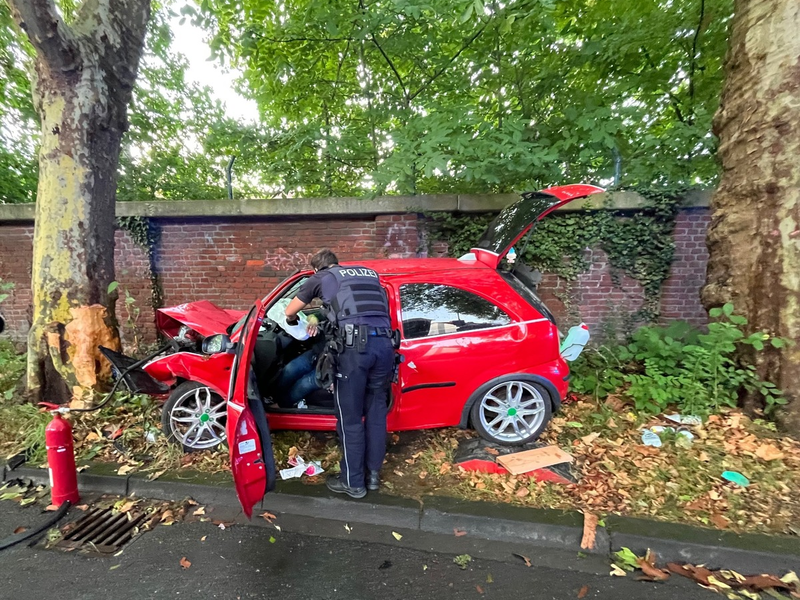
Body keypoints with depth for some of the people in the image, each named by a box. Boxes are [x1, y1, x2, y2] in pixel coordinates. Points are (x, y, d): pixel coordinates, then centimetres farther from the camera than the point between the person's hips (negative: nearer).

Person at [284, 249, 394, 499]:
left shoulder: (321, 278, 16)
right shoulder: (370, 273, 29)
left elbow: (289, 312, 27)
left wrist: (295, 323, 51)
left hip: (355, 346, -5)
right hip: (384, 344, 5)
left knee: (350, 418, 10)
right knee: (376, 413, 17)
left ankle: (353, 483, 25)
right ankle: (373, 475, 32)